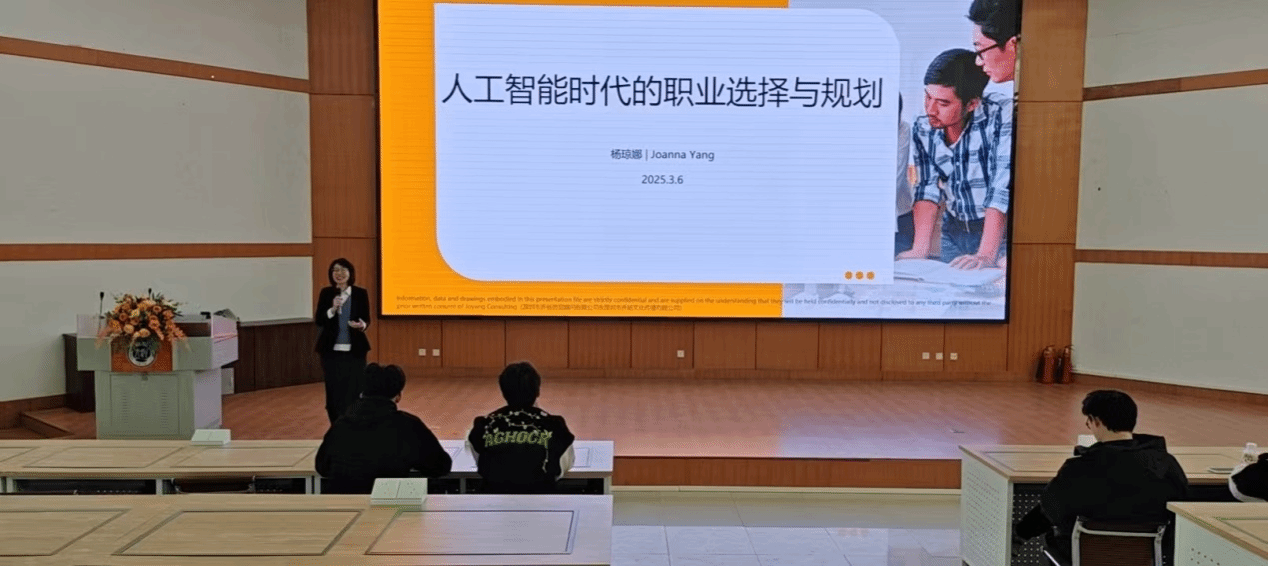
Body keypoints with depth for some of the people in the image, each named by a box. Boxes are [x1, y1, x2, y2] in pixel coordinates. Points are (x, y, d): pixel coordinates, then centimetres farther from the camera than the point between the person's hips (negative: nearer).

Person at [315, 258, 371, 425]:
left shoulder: (361, 294, 0)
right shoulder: (326, 293, 1)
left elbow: (367, 319, 5)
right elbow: (319, 320, -1)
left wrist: (362, 325, -18)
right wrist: (333, 309, -18)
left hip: (354, 350, -1)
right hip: (331, 350, 1)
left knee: (354, 392, -2)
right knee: (334, 392, 4)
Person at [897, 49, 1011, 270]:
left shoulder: (1002, 117, -21)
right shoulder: (923, 129, -6)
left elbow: (1003, 189, -26)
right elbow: (927, 188, -7)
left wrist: (985, 256, -32)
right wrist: (920, 250, -18)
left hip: (1001, 230, -4)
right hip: (955, 231, 4)